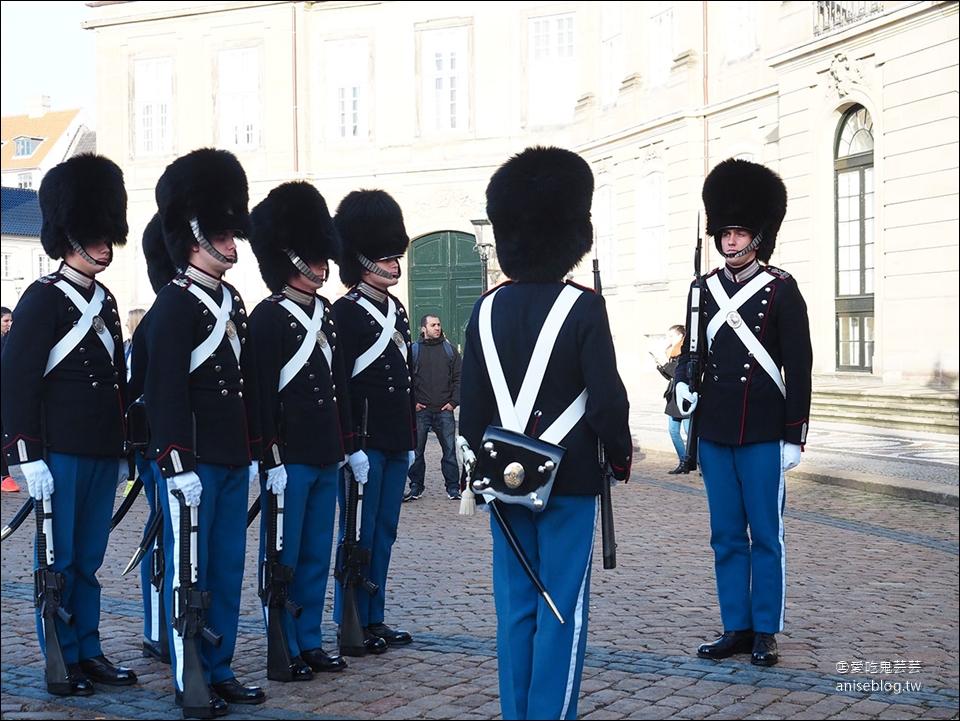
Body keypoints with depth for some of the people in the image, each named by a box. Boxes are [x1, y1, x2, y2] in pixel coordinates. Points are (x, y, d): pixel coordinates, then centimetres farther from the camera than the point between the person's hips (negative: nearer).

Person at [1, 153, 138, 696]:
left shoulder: (106, 302, 14)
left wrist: (121, 452, 18)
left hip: (102, 454, 7)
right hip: (61, 453, -7)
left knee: (89, 558, 13)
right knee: (60, 560, 2)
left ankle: (89, 652, 21)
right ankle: (63, 663, 11)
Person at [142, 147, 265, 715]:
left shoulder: (232, 302, 14)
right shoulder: (174, 305, -11)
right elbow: (165, 392, -16)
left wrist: (253, 452, 17)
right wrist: (179, 466, -20)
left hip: (233, 463, 8)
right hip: (194, 465, -8)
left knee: (228, 570, 13)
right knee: (188, 572, 2)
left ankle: (221, 671, 23)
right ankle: (190, 683, 11)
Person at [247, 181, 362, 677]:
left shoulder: (326, 314, 13)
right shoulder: (268, 317, -10)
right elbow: (263, 393, -14)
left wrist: (351, 445, 16)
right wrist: (272, 459, -17)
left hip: (326, 457, 8)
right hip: (289, 458, -7)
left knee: (317, 555, 13)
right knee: (284, 557, 3)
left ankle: (310, 641, 23)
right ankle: (285, 650, 12)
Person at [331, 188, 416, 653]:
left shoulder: (396, 311, 15)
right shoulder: (346, 312, -10)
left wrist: (411, 438, 17)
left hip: (395, 442, 8)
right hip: (363, 440, -8)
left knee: (384, 532, 12)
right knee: (359, 533, -1)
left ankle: (375, 620, 20)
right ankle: (353, 624, 9)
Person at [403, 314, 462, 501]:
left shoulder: (450, 350, 8)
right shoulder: (413, 350, 3)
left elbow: (459, 377, 9)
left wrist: (454, 401, 0)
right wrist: (412, 402, -3)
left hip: (445, 410, 1)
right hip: (420, 410, -1)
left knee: (449, 450, 2)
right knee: (416, 450, 4)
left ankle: (453, 487, 11)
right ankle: (416, 487, 15)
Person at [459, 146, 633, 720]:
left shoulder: (487, 311, 2)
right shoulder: (583, 308, -12)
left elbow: (472, 404, 6)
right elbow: (608, 398, -12)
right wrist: (621, 456, 3)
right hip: (570, 479, -5)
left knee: (515, 607, 12)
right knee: (563, 611, 2)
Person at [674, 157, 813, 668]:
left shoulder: (781, 289, -4)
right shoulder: (706, 289, 8)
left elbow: (799, 367, -5)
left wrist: (794, 435, -7)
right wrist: (683, 383, -4)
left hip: (762, 434, -4)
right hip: (714, 434, 5)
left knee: (765, 537, 4)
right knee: (726, 537, 10)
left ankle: (765, 633, 13)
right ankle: (736, 628, 19)